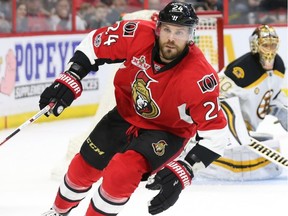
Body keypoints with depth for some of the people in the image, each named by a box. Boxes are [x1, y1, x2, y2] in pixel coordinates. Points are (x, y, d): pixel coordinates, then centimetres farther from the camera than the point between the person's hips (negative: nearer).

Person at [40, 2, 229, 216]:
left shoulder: (200, 77, -35)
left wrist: (183, 172, -38)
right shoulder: (139, 34, -27)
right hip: (127, 113, 4)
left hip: (167, 131, -4)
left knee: (121, 173, -27)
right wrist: (69, 79, -17)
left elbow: (216, 133, -30)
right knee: (84, 166, 14)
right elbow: (95, 44, -8)